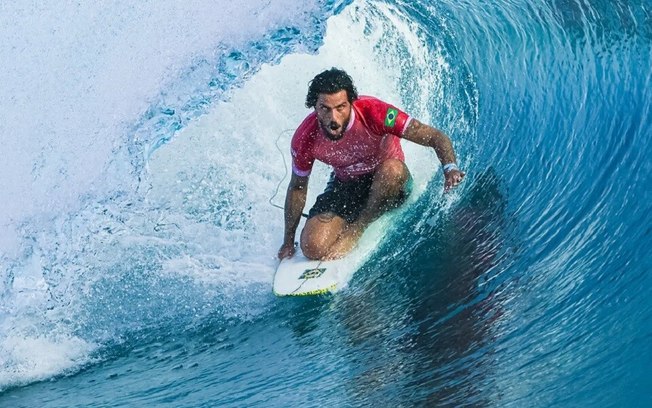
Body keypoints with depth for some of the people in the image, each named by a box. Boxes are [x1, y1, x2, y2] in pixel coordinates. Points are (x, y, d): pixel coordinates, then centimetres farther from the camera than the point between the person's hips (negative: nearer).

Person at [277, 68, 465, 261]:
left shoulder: (372, 112, -30)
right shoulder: (305, 139, -22)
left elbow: (435, 137, -29)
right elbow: (297, 188, -3)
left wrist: (449, 167, -51)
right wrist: (288, 242, 5)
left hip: (388, 182, -2)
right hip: (345, 185, 2)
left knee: (391, 168, -38)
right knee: (313, 248, -20)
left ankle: (357, 228, -14)